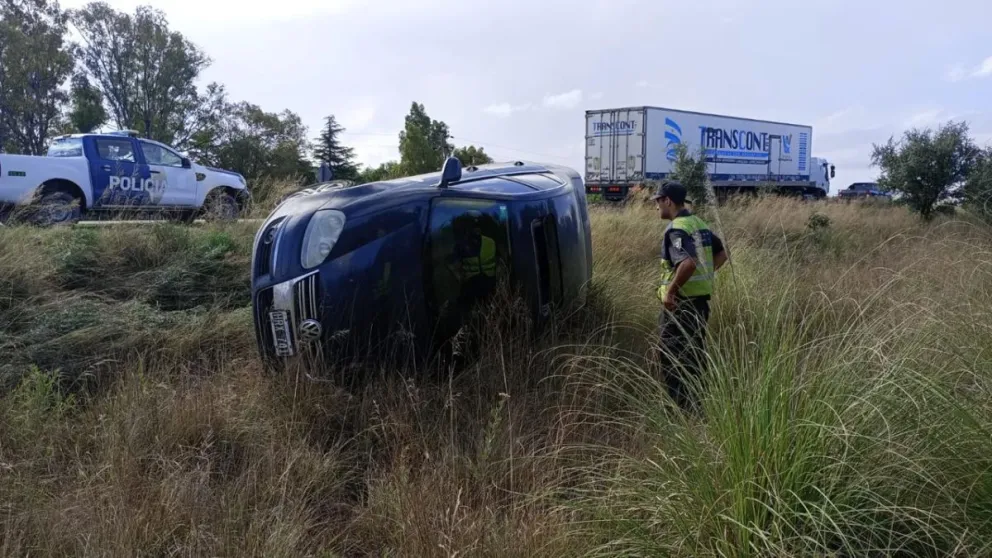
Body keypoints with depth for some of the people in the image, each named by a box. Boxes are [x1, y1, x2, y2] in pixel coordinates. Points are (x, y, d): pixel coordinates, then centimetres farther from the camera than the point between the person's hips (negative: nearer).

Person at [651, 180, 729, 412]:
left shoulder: (676, 229, -18)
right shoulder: (699, 224, 11)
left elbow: (689, 263, -33)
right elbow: (722, 254, 19)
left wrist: (670, 291, -24)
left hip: (681, 302, -9)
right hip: (700, 300, 9)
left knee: (672, 357, 0)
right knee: (694, 354, 17)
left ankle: (682, 407, 4)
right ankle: (696, 403, 26)